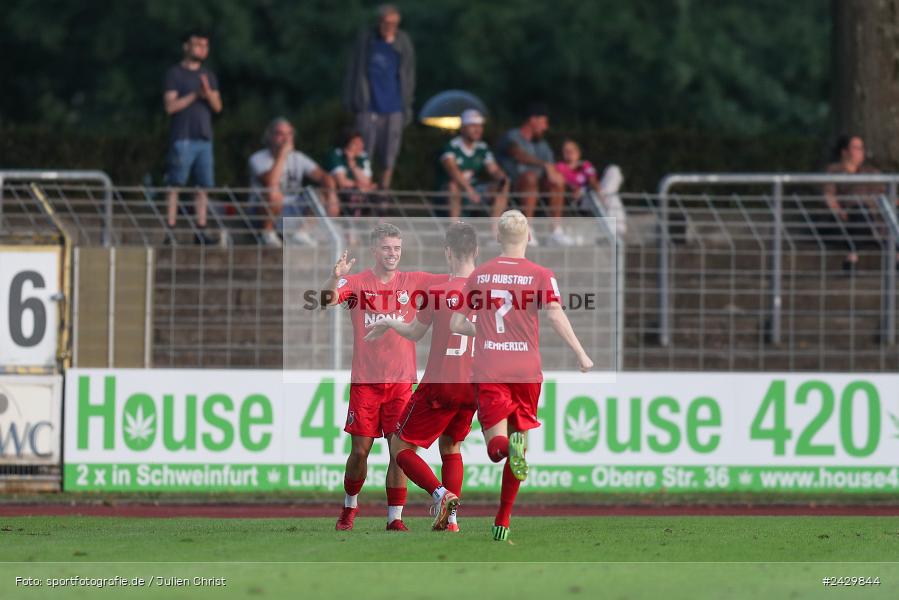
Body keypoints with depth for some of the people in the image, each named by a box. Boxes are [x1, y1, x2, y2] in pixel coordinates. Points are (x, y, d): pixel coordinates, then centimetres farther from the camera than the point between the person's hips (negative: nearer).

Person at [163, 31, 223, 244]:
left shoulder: (209, 76, 17)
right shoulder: (174, 73, 0)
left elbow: (217, 106, 9)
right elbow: (170, 106, -8)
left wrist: (208, 93, -11)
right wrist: (194, 95, -13)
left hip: (204, 138, 6)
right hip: (182, 137, -6)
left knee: (203, 186, 4)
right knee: (175, 185, -8)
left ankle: (201, 231, 6)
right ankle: (170, 229, -8)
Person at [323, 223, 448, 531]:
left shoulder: (412, 282, 5)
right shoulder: (357, 283, 0)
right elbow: (327, 298, -16)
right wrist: (335, 278, -36)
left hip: (401, 381, 1)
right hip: (364, 380, -1)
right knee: (360, 449, 2)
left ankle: (395, 517, -2)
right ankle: (350, 506, 25)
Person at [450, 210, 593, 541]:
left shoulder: (479, 275, 7)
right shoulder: (541, 275, 0)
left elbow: (456, 324, 9)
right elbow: (555, 315, -15)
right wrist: (581, 355, -11)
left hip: (487, 371, 0)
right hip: (526, 370, 0)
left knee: (496, 445, -2)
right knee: (518, 444, 13)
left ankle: (504, 442, -40)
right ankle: (502, 522, 12)